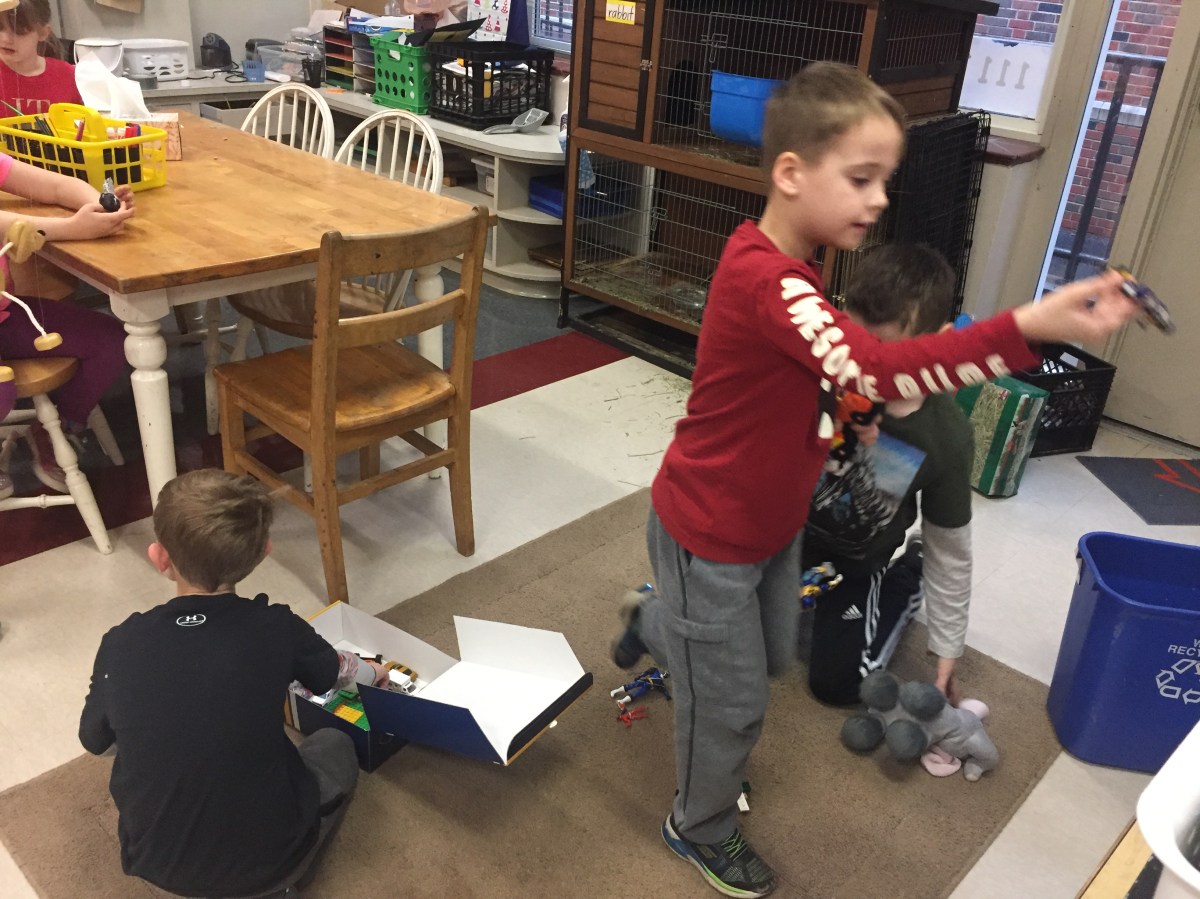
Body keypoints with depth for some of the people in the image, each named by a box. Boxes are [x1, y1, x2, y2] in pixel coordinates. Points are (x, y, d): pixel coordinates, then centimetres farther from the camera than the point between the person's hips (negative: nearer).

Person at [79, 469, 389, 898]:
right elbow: (336, 672, 6)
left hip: (156, 862, 2)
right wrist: (372, 671, 28)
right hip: (266, 858, -2)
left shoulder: (122, 645, -15)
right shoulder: (277, 629, -17)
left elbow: (94, 740, 4)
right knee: (334, 745, 24)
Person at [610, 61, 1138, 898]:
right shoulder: (764, 283, -32)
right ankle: (703, 829, 37)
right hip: (711, 535, -9)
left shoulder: (789, 266, 1)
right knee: (732, 702, 10)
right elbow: (876, 368, -44)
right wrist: (1029, 327, -51)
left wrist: (846, 413, 0)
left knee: (772, 653, 27)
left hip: (771, 521, 9)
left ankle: (653, 623, 54)